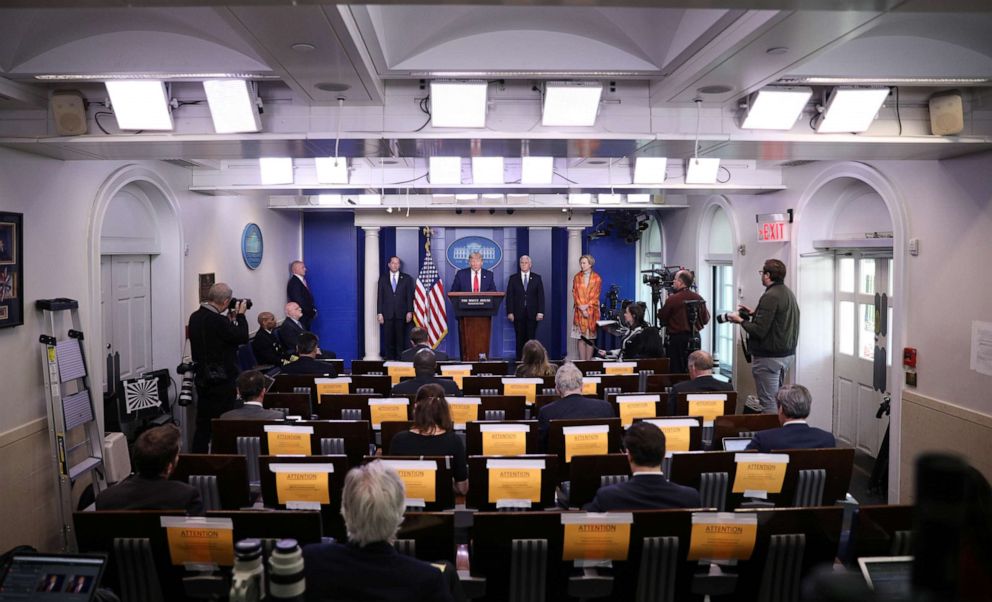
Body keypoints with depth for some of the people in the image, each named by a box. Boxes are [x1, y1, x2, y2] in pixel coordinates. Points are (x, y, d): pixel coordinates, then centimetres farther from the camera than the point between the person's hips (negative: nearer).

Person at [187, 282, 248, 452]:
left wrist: (230, 320, 10)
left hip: (202, 379, 9)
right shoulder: (218, 321, -24)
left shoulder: (195, 317, 4)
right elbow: (242, 337, -14)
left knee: (203, 422, 16)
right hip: (222, 380, -8)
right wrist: (240, 315, -3)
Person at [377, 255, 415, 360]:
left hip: (401, 314, -1)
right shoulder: (383, 278, 11)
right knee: (388, 340, 0)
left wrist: (409, 312, -4)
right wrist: (379, 313, -1)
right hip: (387, 314, 1)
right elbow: (380, 297, 7)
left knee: (401, 339, -1)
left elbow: (410, 296, 4)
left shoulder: (406, 278, 8)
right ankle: (389, 360, 4)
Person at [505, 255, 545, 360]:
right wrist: (510, 312, -5)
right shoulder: (513, 278, 8)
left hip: (532, 314, 0)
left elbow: (541, 295, 3)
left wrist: (540, 312, -6)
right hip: (518, 314, 0)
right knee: (520, 338, 1)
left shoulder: (537, 278, 8)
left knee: (531, 338, -1)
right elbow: (509, 296, 4)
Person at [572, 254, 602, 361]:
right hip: (579, 311, 1)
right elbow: (575, 294, 2)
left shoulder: (597, 278, 2)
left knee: (590, 337, -1)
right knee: (581, 338, -1)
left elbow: (596, 295, -2)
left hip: (592, 311, -1)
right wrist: (581, 308, -10)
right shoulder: (577, 277, 7)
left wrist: (587, 306, -13)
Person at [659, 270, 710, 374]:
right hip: (695, 339, 5)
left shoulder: (672, 299, -14)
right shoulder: (698, 298, 1)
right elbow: (705, 320, 8)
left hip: (677, 339, -5)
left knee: (676, 370, 2)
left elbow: (662, 319, -4)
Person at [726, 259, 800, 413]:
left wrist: (740, 320, -8)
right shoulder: (788, 293, 11)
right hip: (787, 354, 10)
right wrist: (755, 313, 19)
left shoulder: (770, 297, -19)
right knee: (777, 399, 18)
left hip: (769, 357, -10)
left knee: (768, 404, -5)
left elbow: (759, 331, -23)